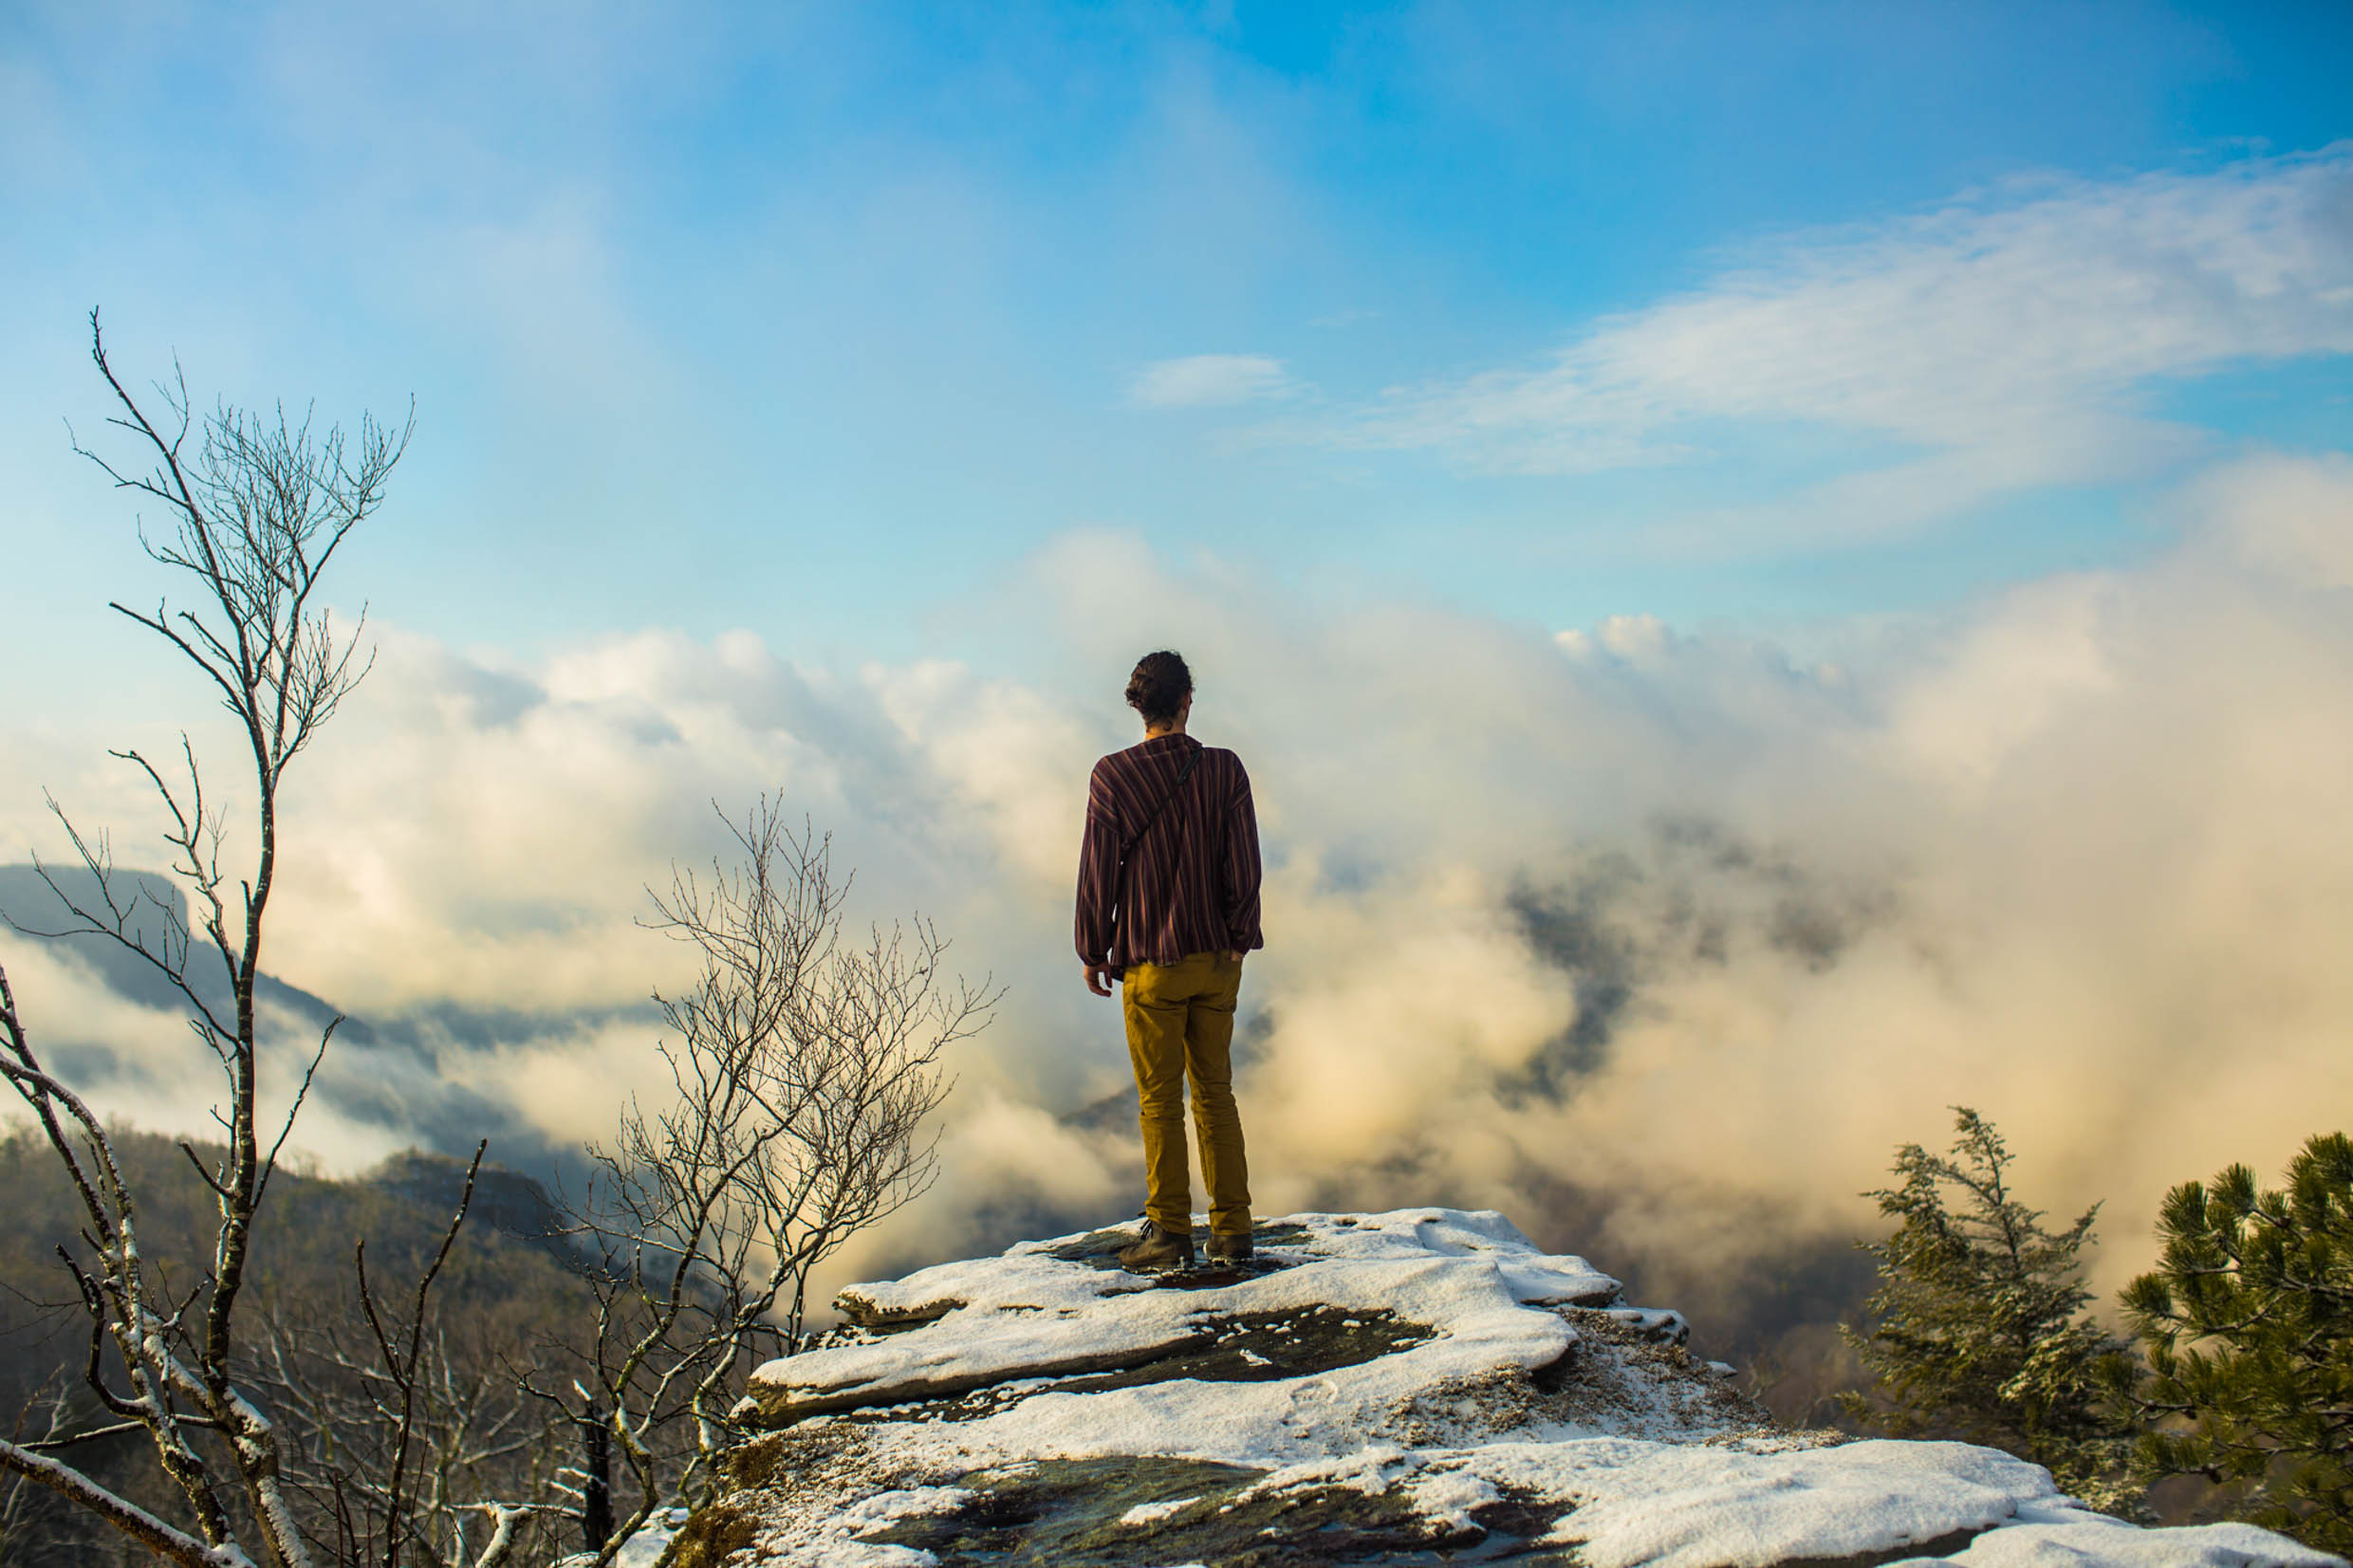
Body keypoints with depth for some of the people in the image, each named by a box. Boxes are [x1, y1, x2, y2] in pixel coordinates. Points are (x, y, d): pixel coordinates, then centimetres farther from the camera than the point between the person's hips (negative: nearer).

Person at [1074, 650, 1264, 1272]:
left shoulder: (1113, 776, -7)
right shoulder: (1224, 770, -2)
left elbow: (1098, 872, -4)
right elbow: (1244, 865, 0)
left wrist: (1093, 952, 6)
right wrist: (1239, 940, 11)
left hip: (1150, 964, -3)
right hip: (1216, 959, 3)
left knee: (1160, 1101, 5)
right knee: (1216, 1093, 12)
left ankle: (1170, 1232, 6)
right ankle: (1231, 1231, 14)